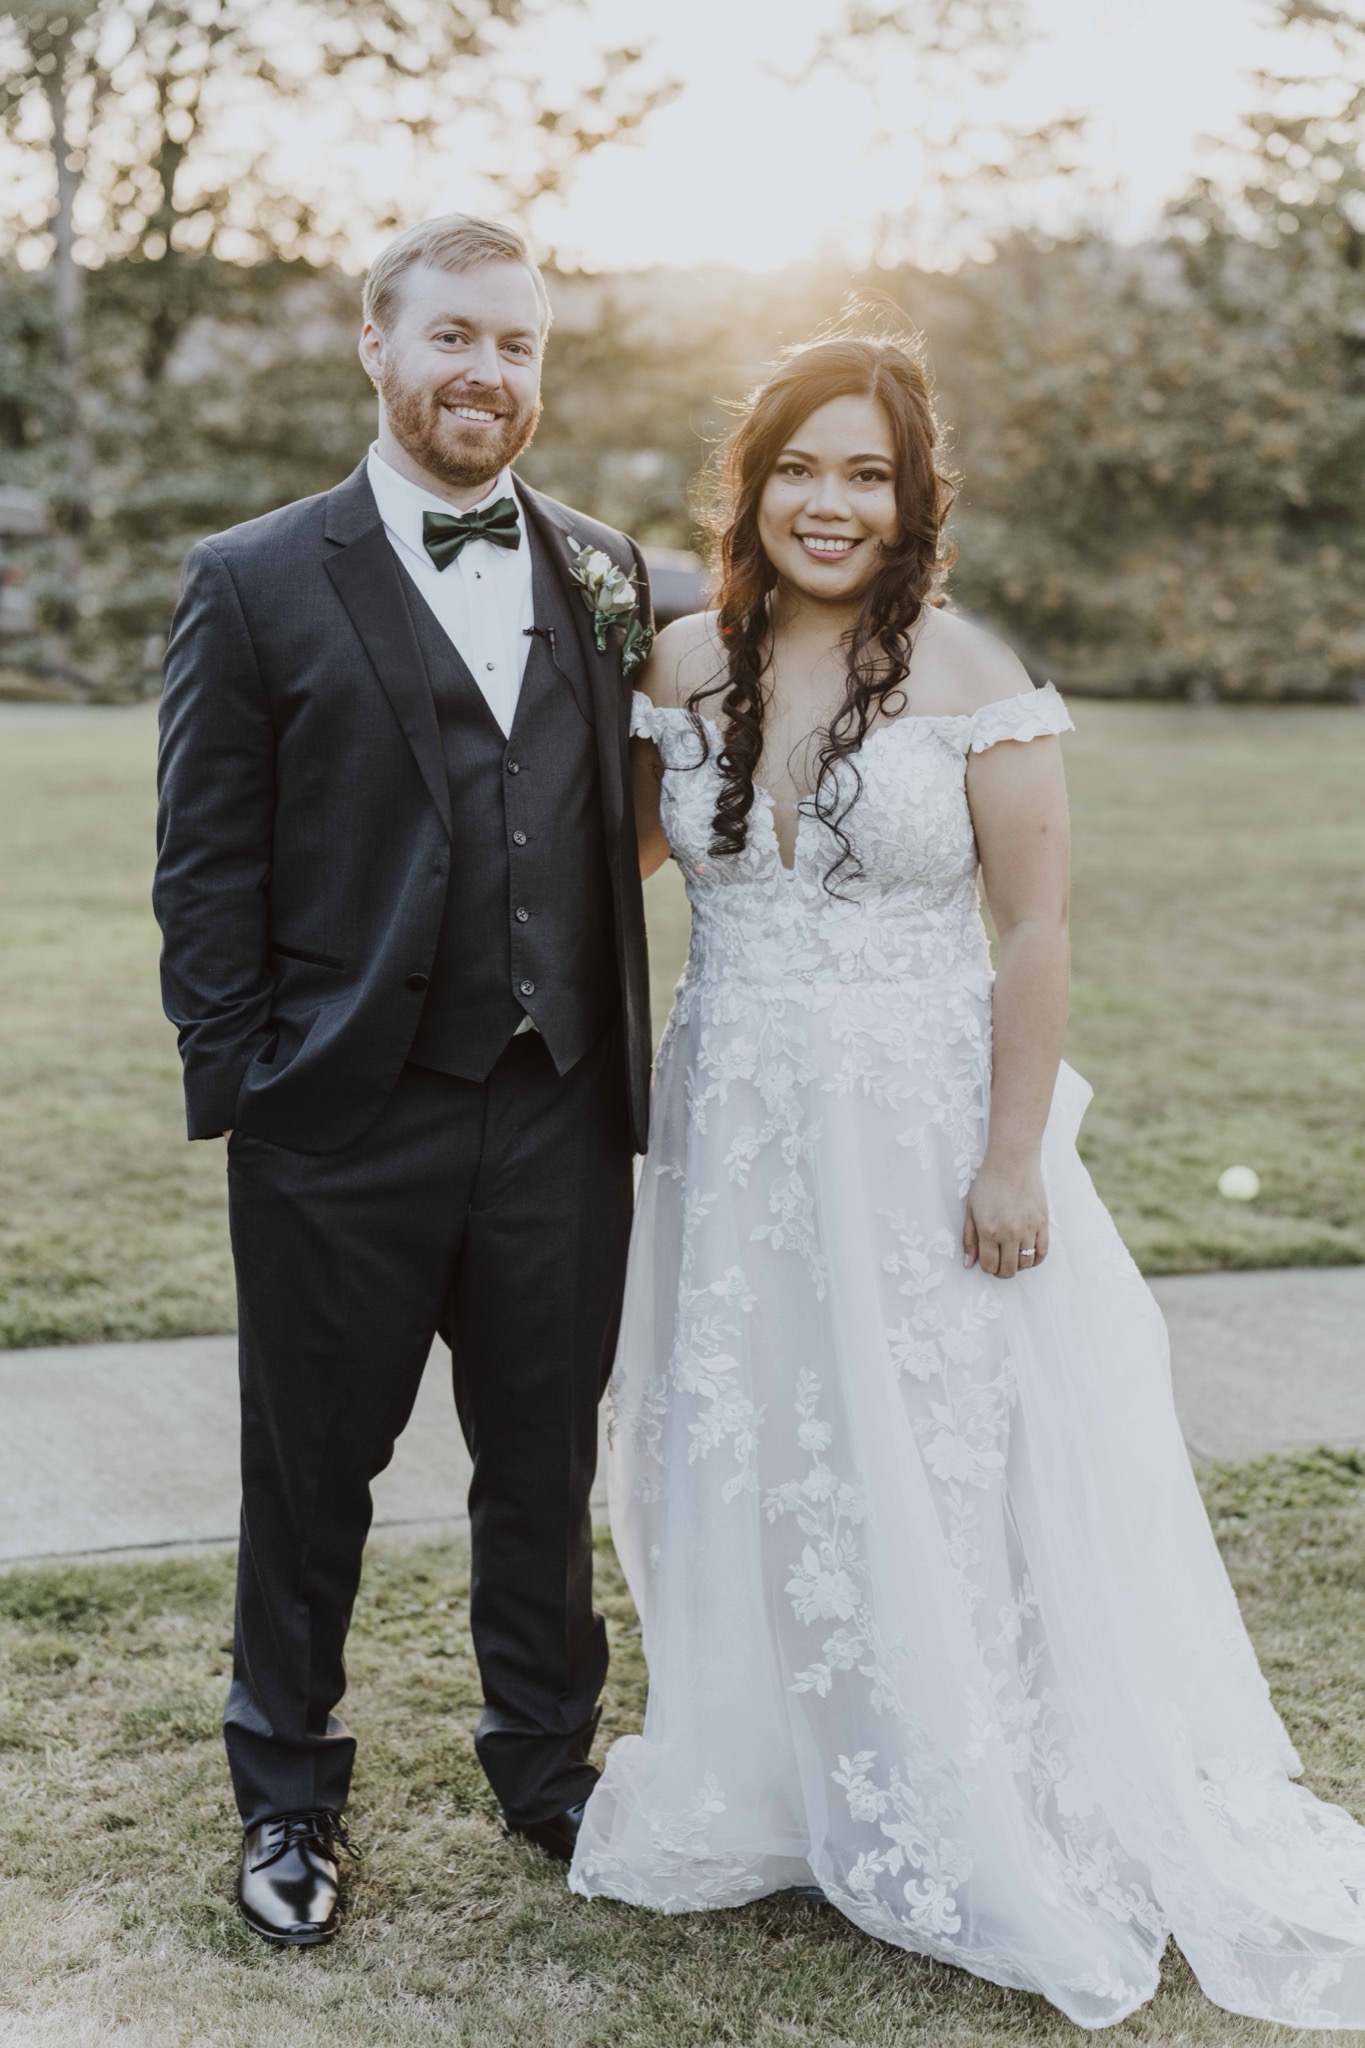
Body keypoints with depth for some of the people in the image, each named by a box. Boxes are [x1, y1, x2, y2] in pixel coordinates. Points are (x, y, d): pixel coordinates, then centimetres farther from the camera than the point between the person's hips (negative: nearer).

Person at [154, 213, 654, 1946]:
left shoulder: (606, 578, 8)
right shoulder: (255, 583, -3)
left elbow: (621, 822, 10)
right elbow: (205, 870, -4)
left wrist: (622, 1055, 3)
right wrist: (236, 1082, -8)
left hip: (559, 1114, 3)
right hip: (345, 1130, -3)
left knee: (546, 1466, 16)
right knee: (312, 1475, 12)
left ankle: (547, 1765, 37)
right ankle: (287, 1798, 31)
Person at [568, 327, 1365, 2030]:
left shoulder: (971, 681, -10)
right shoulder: (684, 667, 2)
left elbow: (1035, 934, -9)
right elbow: (623, 845, 16)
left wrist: (1013, 1160, -13)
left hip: (916, 1133, -4)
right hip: (736, 1137, 4)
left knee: (939, 1476, 5)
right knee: (748, 1468, 14)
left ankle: (991, 1837, 24)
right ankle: (760, 1795, 34)